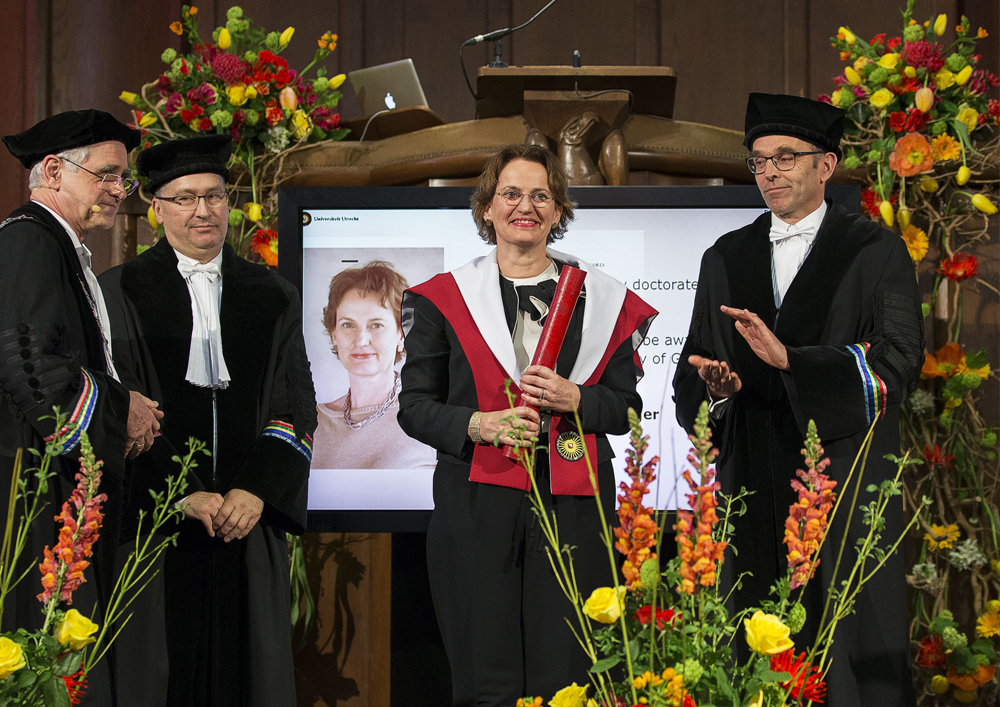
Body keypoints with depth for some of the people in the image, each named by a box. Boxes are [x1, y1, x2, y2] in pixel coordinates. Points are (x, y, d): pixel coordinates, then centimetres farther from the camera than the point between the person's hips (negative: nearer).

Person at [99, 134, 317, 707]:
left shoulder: (274, 298, 13)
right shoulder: (122, 292, 3)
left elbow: (296, 407, 6)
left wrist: (256, 490, -9)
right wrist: (182, 495, -13)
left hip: (252, 516, 3)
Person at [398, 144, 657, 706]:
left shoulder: (603, 298, 13)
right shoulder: (445, 297, 10)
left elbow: (627, 406, 11)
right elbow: (415, 406, 7)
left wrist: (573, 399, -8)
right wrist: (477, 424, -11)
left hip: (572, 506, 1)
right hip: (477, 505, 0)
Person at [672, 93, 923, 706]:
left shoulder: (877, 252, 3)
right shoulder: (726, 259, 15)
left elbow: (897, 362, -10)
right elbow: (694, 370, 14)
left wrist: (790, 359, -22)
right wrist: (715, 386, -11)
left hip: (845, 478, -3)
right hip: (754, 488, 4)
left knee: (858, 653, -5)